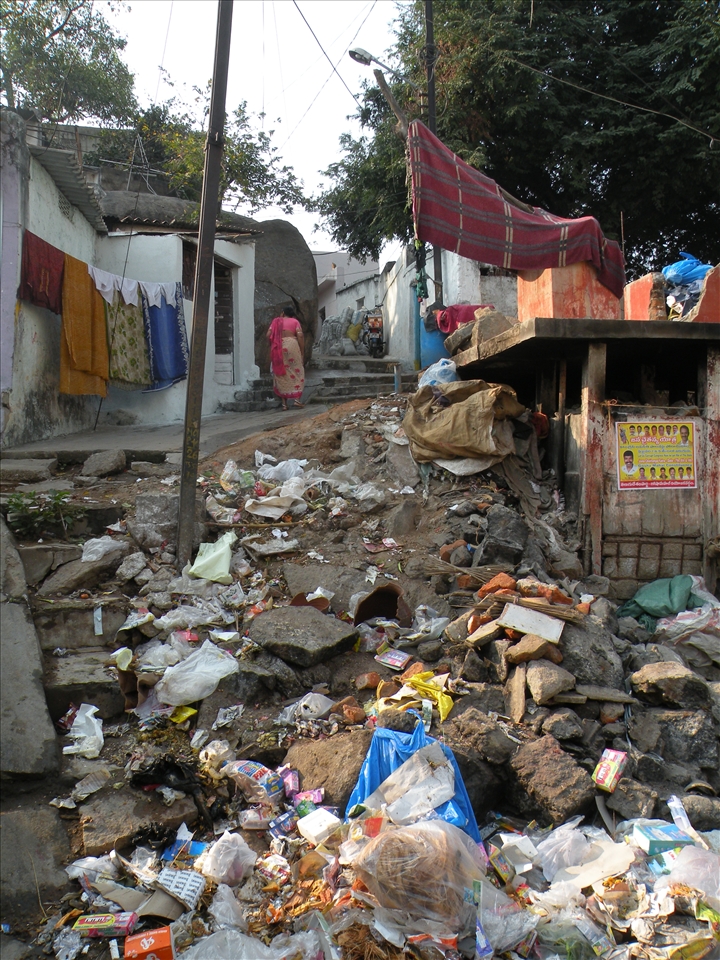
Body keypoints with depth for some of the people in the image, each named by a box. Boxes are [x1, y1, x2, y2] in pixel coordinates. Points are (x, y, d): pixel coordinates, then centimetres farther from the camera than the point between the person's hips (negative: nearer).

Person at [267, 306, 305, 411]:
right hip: (291, 345, -2)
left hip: (278, 349, 2)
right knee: (296, 372, 8)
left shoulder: (276, 321, 14)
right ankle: (297, 399, -2)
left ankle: (284, 403, 6)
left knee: (281, 375, 6)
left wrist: (273, 345, 16)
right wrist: (302, 351, -1)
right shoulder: (295, 321, 10)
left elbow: (268, 335, 2)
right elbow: (300, 336, -4)